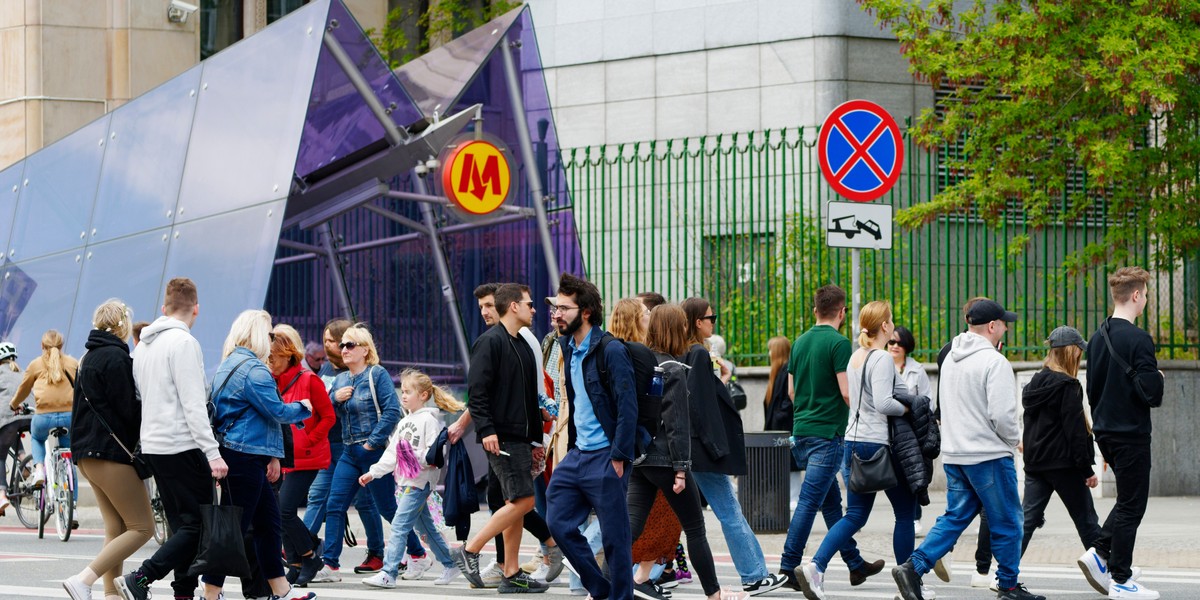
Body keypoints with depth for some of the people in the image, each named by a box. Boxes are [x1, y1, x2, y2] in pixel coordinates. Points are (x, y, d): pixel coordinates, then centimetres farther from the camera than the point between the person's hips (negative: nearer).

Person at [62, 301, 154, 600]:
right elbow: (128, 409, -13)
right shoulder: (116, 357, -12)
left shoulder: (90, 358, 18)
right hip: (112, 451, -10)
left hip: (87, 452, 10)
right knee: (142, 527, -8)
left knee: (116, 529, 11)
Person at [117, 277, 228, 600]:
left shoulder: (143, 346, 15)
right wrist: (212, 453, -18)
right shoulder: (183, 343, -12)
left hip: (153, 446, 9)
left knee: (183, 525, 12)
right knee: (198, 525, -8)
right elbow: (193, 404, -17)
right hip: (181, 446, -9)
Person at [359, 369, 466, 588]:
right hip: (403, 482, 9)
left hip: (419, 482, -9)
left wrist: (417, 457, -27)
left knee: (399, 526, -15)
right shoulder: (405, 422, 18)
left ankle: (388, 574, -18)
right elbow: (391, 454, 18)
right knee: (426, 527, 14)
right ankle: (449, 565, 23)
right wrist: (373, 473, 11)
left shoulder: (429, 420, -8)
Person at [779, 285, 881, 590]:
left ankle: (856, 564, 24)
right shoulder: (838, 343, -12)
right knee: (809, 502, -7)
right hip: (827, 433, -8)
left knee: (832, 502, 15)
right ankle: (788, 569, -9)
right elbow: (847, 393, -17)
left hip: (801, 431, 8)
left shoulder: (800, 342, 11)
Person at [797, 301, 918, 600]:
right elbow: (883, 403, -26)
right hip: (880, 444, -8)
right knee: (905, 511, 7)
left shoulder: (855, 357, 12)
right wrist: (906, 409, -9)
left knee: (855, 515, 8)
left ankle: (815, 566, -10)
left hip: (853, 441, 8)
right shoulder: (882, 360, -14)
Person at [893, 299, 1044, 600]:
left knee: (955, 518, 10)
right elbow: (1002, 414, -19)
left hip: (953, 455, 8)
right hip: (989, 455, -8)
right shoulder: (994, 362, -15)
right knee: (1006, 524, 5)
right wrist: (1014, 438, -2)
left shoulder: (951, 359, 12)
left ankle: (913, 567, -5)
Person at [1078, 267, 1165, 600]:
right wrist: (1159, 379, 0)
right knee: (1132, 506, 1)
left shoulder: (1097, 339, 8)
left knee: (1129, 499, 20)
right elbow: (1149, 390, -22)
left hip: (1105, 432, 8)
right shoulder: (1138, 339, -17)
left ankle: (1099, 553, 6)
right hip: (1132, 433, -8)